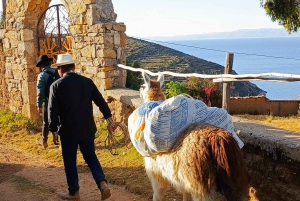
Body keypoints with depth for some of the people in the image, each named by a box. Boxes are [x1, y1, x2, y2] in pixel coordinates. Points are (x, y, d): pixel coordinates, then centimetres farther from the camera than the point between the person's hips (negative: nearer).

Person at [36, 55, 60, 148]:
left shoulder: (42, 75, -13)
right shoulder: (57, 72, 2)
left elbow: (40, 92, -14)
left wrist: (39, 105, -8)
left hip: (48, 102, -4)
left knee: (46, 122, 10)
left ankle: (44, 141, 22)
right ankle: (56, 139, 22)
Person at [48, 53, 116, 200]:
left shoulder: (56, 86, -10)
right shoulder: (87, 82, 0)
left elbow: (52, 110, -10)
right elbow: (101, 101, 4)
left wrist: (54, 129, 2)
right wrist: (109, 119, 15)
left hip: (68, 130, -3)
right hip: (87, 128, 4)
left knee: (70, 161, 12)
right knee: (91, 157, 16)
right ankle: (103, 183, -1)